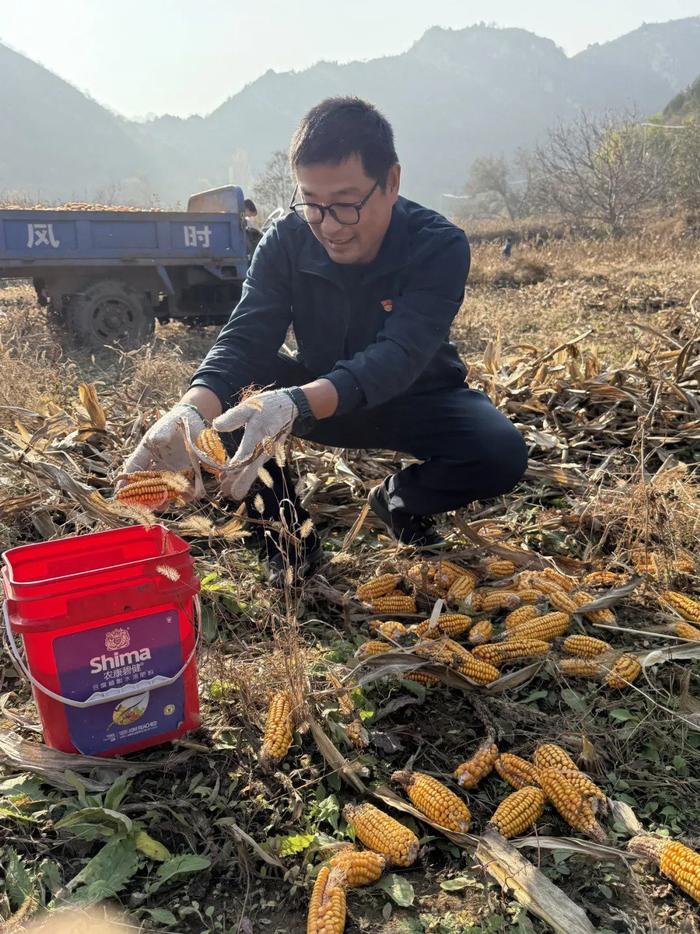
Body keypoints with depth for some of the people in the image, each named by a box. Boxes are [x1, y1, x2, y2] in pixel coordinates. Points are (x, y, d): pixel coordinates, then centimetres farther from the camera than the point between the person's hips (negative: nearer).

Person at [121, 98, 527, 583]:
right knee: (229, 385, -26)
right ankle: (289, 531, -8)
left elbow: (398, 357, -40)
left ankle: (402, 503, 3)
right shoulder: (287, 240, -16)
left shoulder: (440, 246, -25)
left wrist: (297, 404, -58)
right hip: (319, 397, 2)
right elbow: (243, 339, -27)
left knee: (502, 452, -30)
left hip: (416, 399, -1)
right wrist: (192, 410, -49)